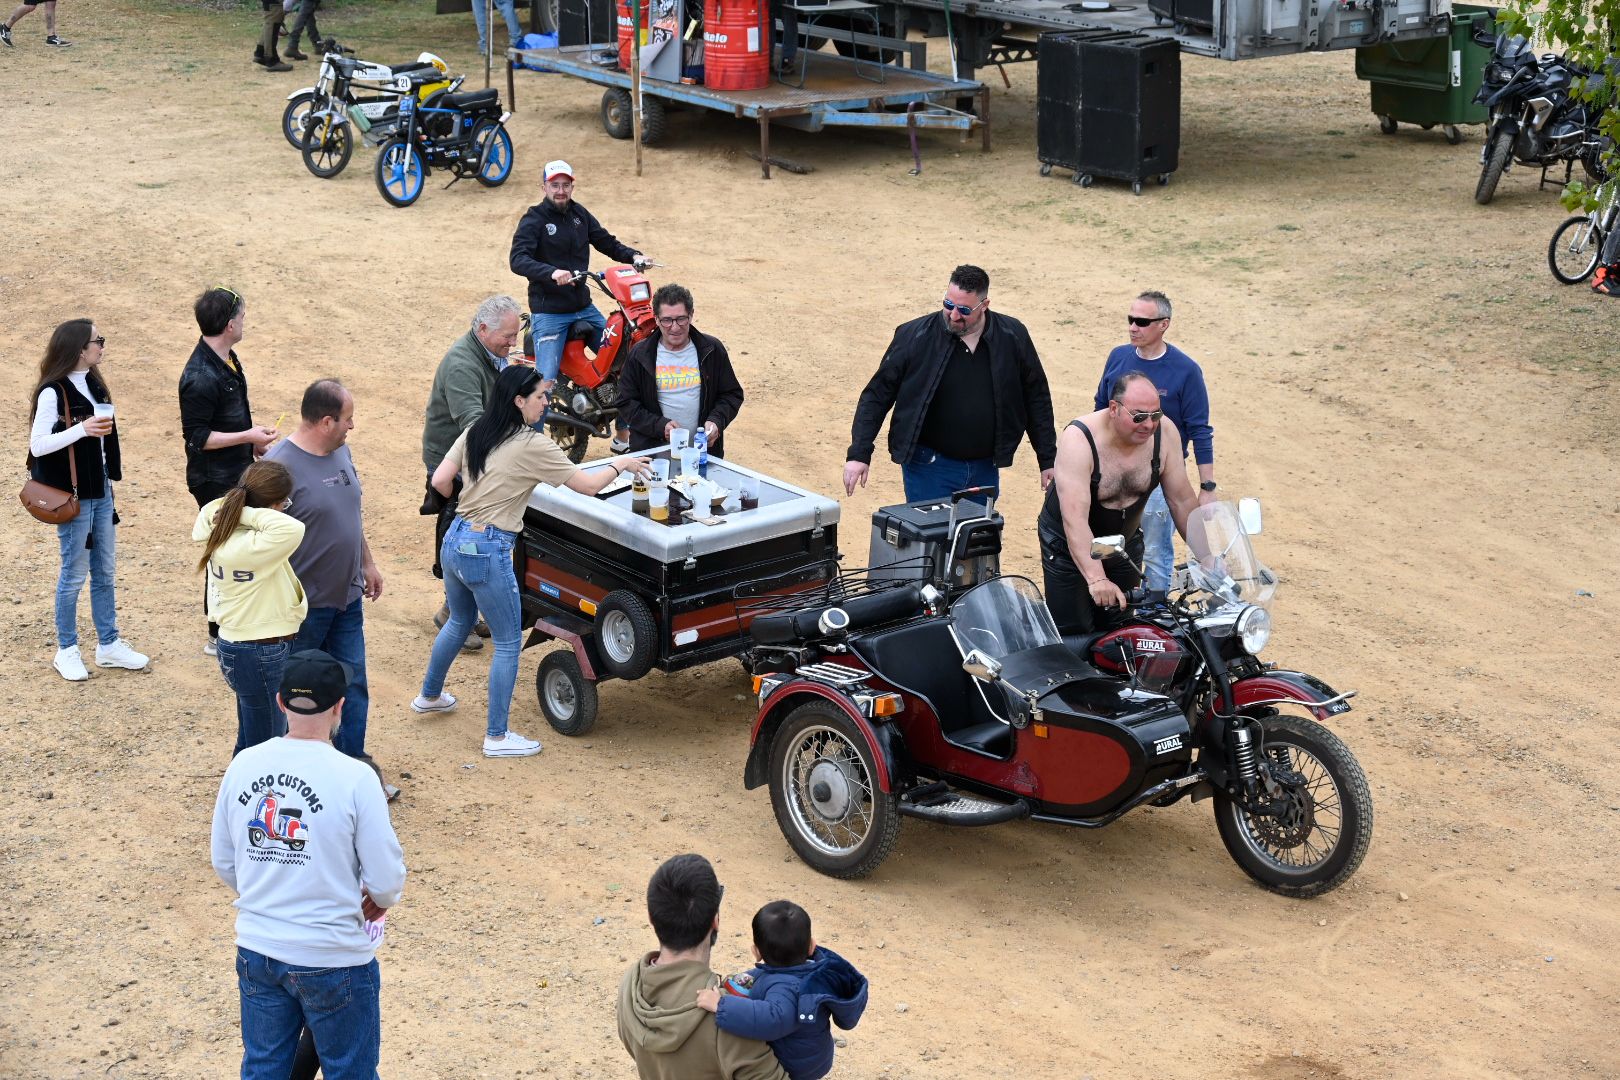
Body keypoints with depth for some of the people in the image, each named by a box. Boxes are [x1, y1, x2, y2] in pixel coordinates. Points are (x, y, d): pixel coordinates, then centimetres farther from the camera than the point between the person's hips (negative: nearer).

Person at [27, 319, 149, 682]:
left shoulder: (93, 384, 7)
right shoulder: (53, 392, -17)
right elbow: (37, 445, -20)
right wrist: (81, 429, -30)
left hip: (100, 491, 7)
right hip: (73, 495, -7)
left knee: (105, 571, 13)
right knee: (75, 574, 2)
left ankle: (108, 645, 24)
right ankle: (66, 651, 15)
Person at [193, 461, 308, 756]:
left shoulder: (219, 531, -4)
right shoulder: (250, 549, -31)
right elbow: (292, 529, -46)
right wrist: (249, 514, -33)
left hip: (234, 646, 9)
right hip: (263, 655, -9)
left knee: (251, 742, 25)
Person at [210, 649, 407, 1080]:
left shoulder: (243, 765, -6)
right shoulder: (354, 778, -20)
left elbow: (224, 864, 5)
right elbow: (386, 880, -14)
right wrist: (380, 901, 8)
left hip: (256, 951, 4)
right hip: (334, 959, -4)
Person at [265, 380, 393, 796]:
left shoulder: (340, 452, 4)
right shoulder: (280, 465, -23)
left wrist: (367, 562, 21)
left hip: (347, 598, 7)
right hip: (303, 606, -7)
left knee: (353, 684, 14)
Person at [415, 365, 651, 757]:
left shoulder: (474, 434, 5)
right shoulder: (531, 446, -15)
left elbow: (440, 481, 3)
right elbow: (587, 485, -12)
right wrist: (620, 465, 6)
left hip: (454, 541, 8)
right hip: (487, 552, -8)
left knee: (459, 622, 31)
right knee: (508, 643, 5)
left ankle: (429, 695, 49)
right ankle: (496, 737, 10)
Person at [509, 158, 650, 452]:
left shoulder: (579, 214, 10)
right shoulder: (534, 219, -9)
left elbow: (606, 241, 17)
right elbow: (518, 260, -22)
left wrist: (633, 255, -3)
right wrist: (552, 273, -38)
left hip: (584, 308, 7)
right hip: (548, 314, -7)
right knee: (546, 382, -16)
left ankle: (623, 436, 19)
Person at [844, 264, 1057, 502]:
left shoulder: (1013, 337, -3)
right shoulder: (915, 336, -9)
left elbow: (1037, 399, 7)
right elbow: (877, 394, -5)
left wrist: (1048, 461, 7)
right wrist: (859, 454, -12)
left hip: (986, 469, 3)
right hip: (929, 466, -3)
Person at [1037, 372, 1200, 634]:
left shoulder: (1164, 431, -16)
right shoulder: (1078, 440, -30)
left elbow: (1181, 500, -6)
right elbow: (1075, 519, -38)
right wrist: (1096, 579, -49)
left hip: (1126, 542, 5)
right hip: (1071, 545, -5)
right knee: (1074, 634, -8)